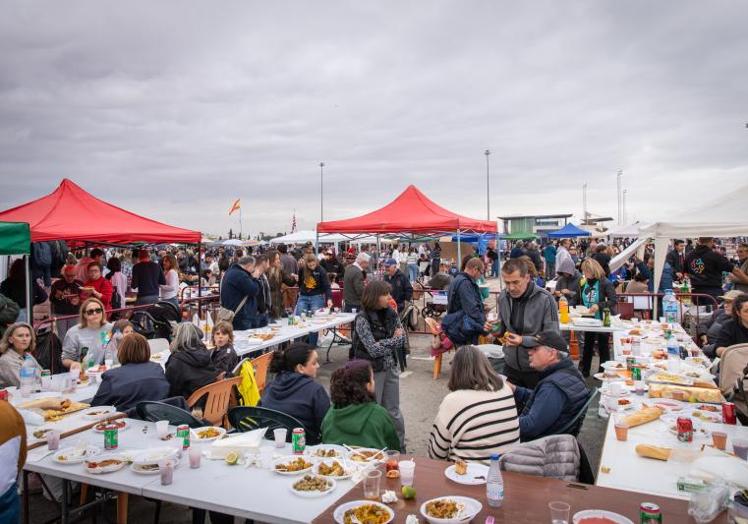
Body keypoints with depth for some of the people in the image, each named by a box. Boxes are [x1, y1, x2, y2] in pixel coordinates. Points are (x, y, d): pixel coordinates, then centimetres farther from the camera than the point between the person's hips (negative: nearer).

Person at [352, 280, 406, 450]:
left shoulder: (391, 314, 0)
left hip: (391, 368, 5)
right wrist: (394, 340, -9)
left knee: (393, 411, 15)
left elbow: (402, 341, 0)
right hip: (371, 370, -5)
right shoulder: (362, 319, -17)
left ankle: (400, 447, 28)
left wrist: (384, 344, -15)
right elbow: (374, 349, -20)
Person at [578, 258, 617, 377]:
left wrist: (599, 306, -30)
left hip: (603, 320, -5)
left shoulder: (605, 283, -15)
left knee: (603, 347, 7)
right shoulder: (584, 283, 2)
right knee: (587, 346, 13)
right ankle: (584, 371, 23)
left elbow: (613, 301, -19)